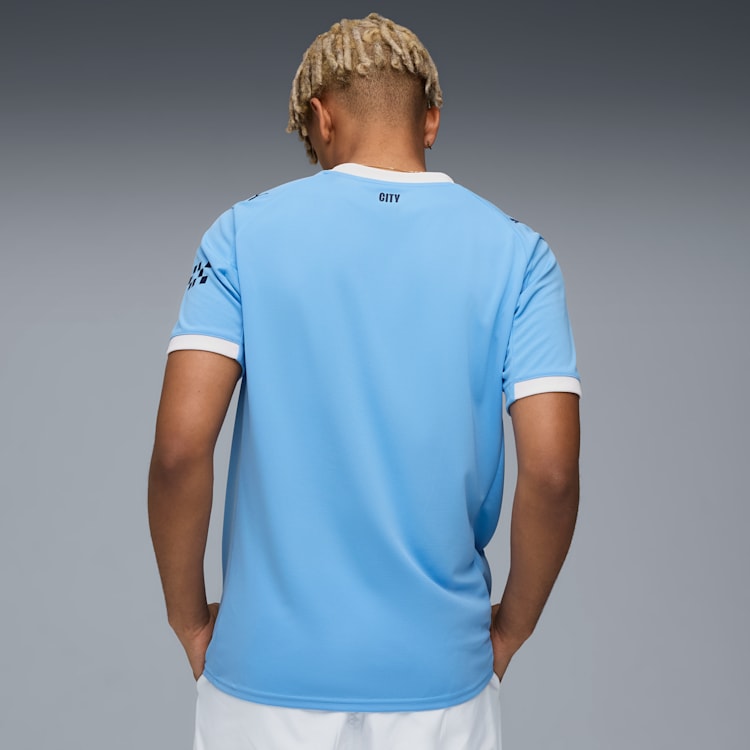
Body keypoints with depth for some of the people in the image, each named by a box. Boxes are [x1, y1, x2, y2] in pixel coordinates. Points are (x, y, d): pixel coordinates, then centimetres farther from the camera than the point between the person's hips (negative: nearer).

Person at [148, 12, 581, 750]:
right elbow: (551, 473, -13)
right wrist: (510, 627, 3)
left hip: (269, 670, 0)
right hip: (439, 680, 1)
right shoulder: (515, 252, -5)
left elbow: (180, 448, -15)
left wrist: (190, 618, 0)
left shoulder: (245, 231, -7)